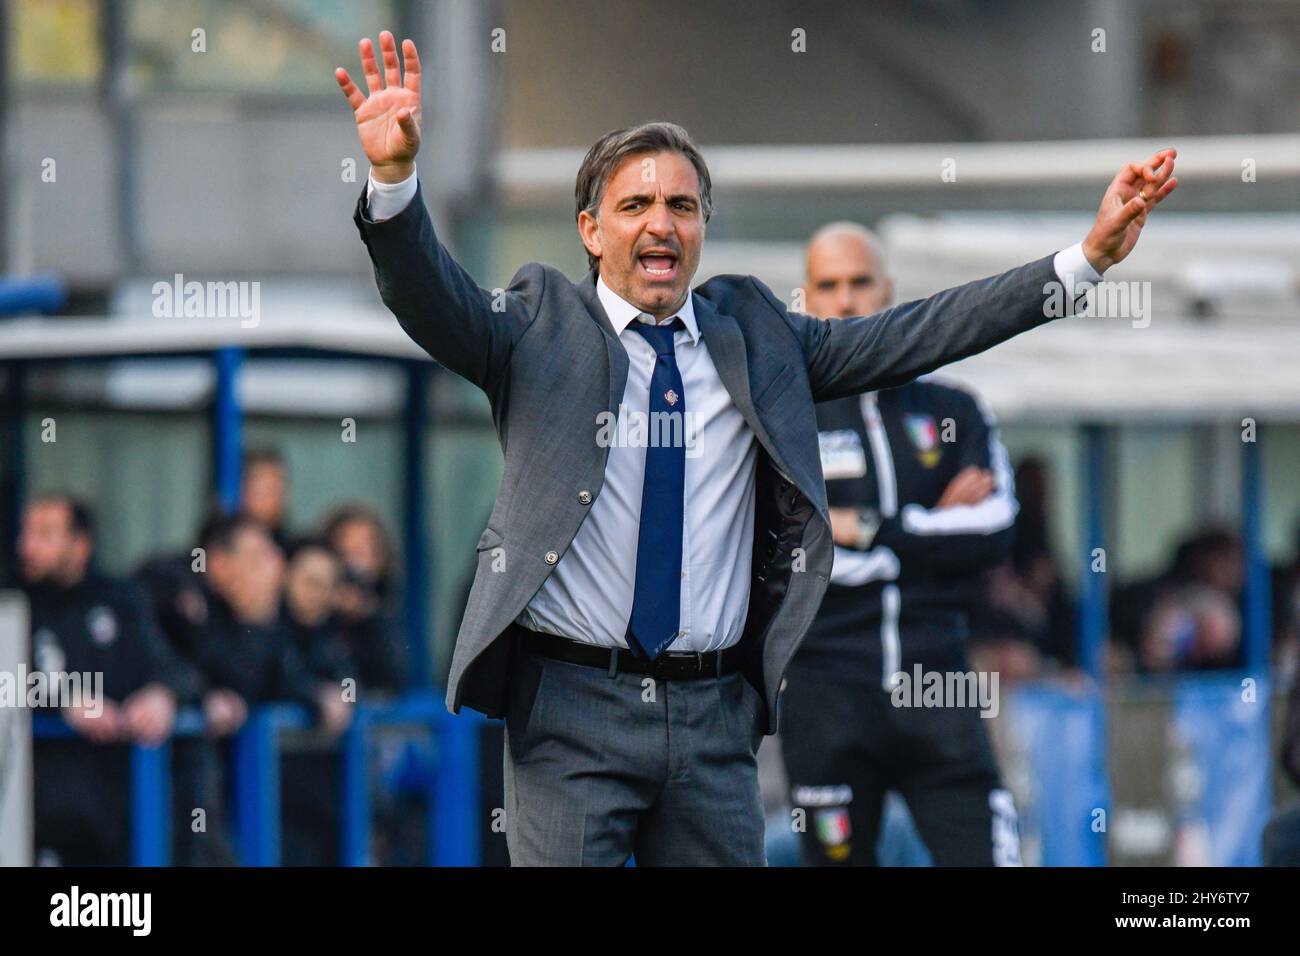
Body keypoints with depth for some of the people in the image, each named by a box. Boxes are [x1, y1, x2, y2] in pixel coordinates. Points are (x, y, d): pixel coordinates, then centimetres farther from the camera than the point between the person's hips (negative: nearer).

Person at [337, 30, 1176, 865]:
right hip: (572, 709, -3)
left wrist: (1088, 260, -1)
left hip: (714, 712, 3)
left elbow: (911, 337, 6)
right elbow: (435, 300, -14)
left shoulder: (752, 336, 10)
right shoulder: (542, 327, 2)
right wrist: (394, 179, -34)